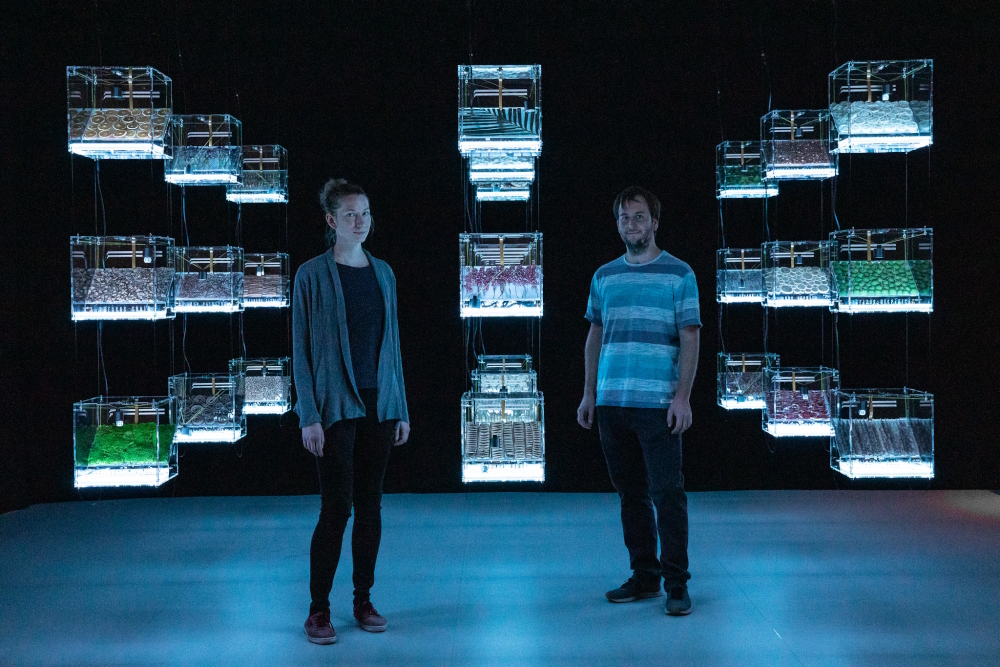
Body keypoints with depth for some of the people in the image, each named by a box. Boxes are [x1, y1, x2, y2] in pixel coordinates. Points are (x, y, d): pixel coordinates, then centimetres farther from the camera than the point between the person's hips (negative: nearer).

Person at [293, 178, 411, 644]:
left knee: (370, 504, 9)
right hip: (336, 406, -4)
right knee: (336, 507, -5)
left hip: (380, 404, 5)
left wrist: (401, 409, 10)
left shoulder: (383, 273, 10)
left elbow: (392, 342, 13)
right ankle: (318, 610, 10)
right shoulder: (312, 274, -3)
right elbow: (300, 348, -5)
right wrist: (309, 417, -11)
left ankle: (363, 601, 22)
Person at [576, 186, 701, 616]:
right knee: (630, 493, 11)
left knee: (666, 492, -5)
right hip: (611, 402, 4)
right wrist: (589, 392, 11)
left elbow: (690, 339, -3)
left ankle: (676, 584, 6)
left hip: (658, 403, -4)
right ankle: (644, 576, 22)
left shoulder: (679, 275, 2)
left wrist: (683, 396, -11)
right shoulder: (604, 277, 14)